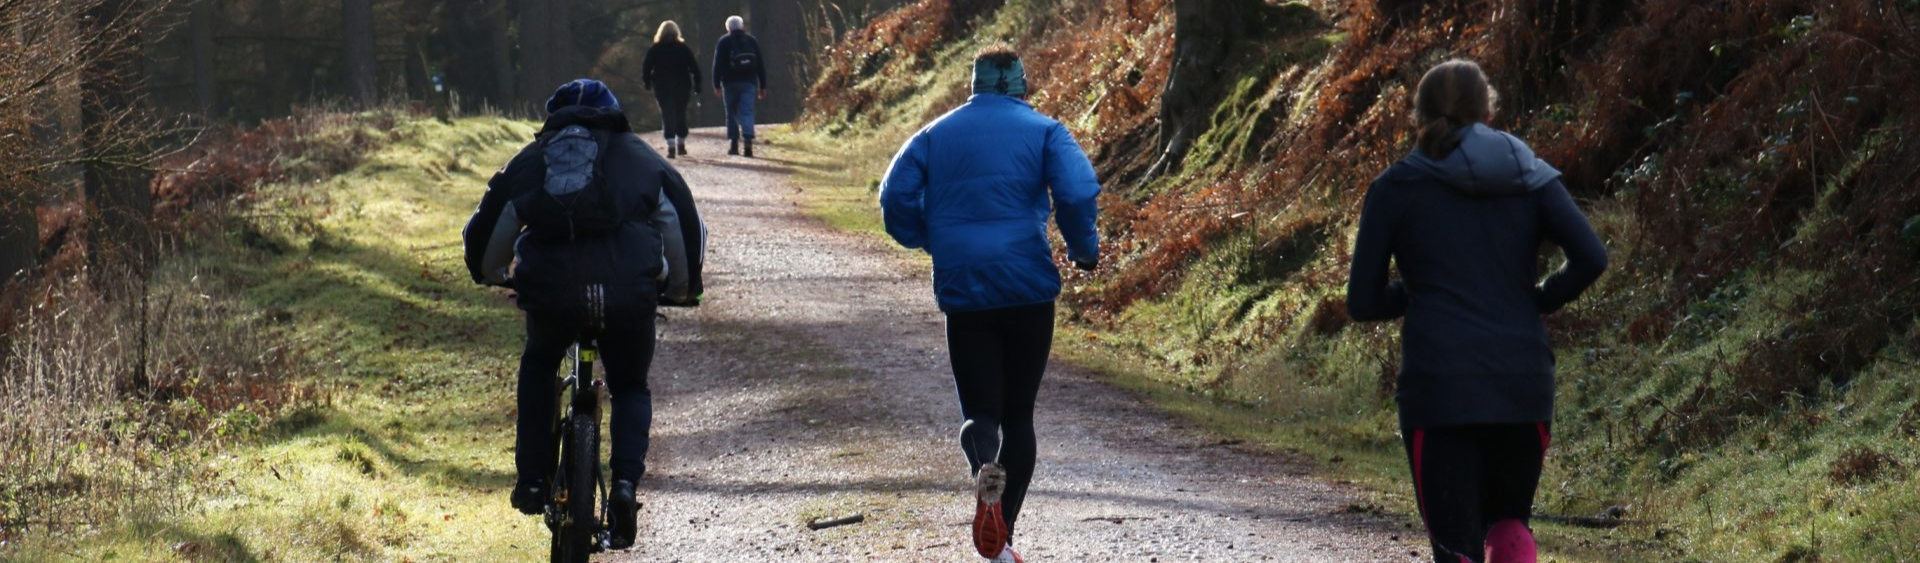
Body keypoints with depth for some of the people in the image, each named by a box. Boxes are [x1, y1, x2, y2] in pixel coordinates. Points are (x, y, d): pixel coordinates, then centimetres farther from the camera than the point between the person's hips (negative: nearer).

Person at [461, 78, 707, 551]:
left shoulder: (530, 159, 23)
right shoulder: (640, 157, 23)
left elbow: (483, 232, 25)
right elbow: (687, 227, 21)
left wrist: (492, 275, 47)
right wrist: (683, 290, 38)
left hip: (551, 292, 0)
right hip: (630, 294, 0)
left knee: (539, 366, 33)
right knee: (631, 388, 24)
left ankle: (533, 478, 23)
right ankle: (626, 480, 0)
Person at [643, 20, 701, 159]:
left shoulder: (655, 49, -1)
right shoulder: (684, 48, 0)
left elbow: (646, 67, -2)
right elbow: (694, 66, -2)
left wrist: (647, 82, 9)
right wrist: (697, 84, 2)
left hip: (662, 87, -1)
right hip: (682, 87, 1)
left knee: (667, 116, -2)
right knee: (681, 114, 14)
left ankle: (671, 145, -15)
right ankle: (681, 144, 18)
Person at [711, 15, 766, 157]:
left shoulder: (724, 42, 2)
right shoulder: (752, 41, 10)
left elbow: (718, 64, -5)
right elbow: (761, 64, 11)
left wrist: (716, 85, -4)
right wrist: (762, 86, 14)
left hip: (730, 83, -1)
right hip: (749, 82, 1)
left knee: (732, 113, 10)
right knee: (747, 112, -4)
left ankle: (733, 143, 9)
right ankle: (748, 140, -24)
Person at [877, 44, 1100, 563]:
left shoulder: (935, 135, 9)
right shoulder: (1043, 131, 2)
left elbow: (895, 199, 1)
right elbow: (1078, 192, -13)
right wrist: (1084, 249, 4)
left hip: (962, 292, 1)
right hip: (1029, 290, -1)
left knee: (980, 410, 5)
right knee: (1018, 413, 12)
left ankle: (985, 470, -32)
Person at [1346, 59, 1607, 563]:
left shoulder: (1396, 188, 4)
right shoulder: (1531, 176, 9)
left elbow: (1363, 302, 2)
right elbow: (1591, 258, -4)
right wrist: (1535, 302, 11)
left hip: (1438, 388, -2)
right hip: (1524, 383, 3)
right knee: (1509, 520, 22)